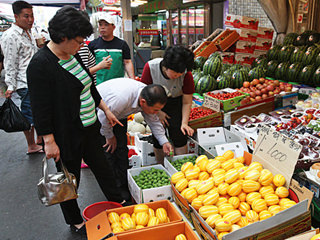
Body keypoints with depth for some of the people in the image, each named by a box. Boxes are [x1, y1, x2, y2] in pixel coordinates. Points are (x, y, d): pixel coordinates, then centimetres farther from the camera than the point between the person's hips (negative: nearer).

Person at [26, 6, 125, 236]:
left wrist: (106, 110, 16)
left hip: (90, 129, 8)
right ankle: (75, 222, 34)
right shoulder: (40, 64, -19)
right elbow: (40, 108, -19)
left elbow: (90, 88, 16)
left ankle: (119, 205, 38)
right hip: (66, 137, -8)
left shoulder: (73, 55, 5)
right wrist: (49, 141, -18)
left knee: (103, 167, 19)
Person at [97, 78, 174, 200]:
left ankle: (124, 184, 15)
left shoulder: (148, 96, -22)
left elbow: (154, 121, -7)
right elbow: (104, 117, -28)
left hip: (118, 114, 7)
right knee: (109, 149, -11)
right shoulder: (121, 99, -45)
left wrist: (164, 142, -15)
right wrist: (109, 136, -12)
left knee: (121, 147, 4)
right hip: (98, 112, -6)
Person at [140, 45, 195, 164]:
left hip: (175, 103, 0)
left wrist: (184, 123, -20)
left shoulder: (186, 74, -23)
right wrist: (157, 112, -11)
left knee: (179, 135, -9)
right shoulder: (150, 67, -25)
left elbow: (187, 102, -12)